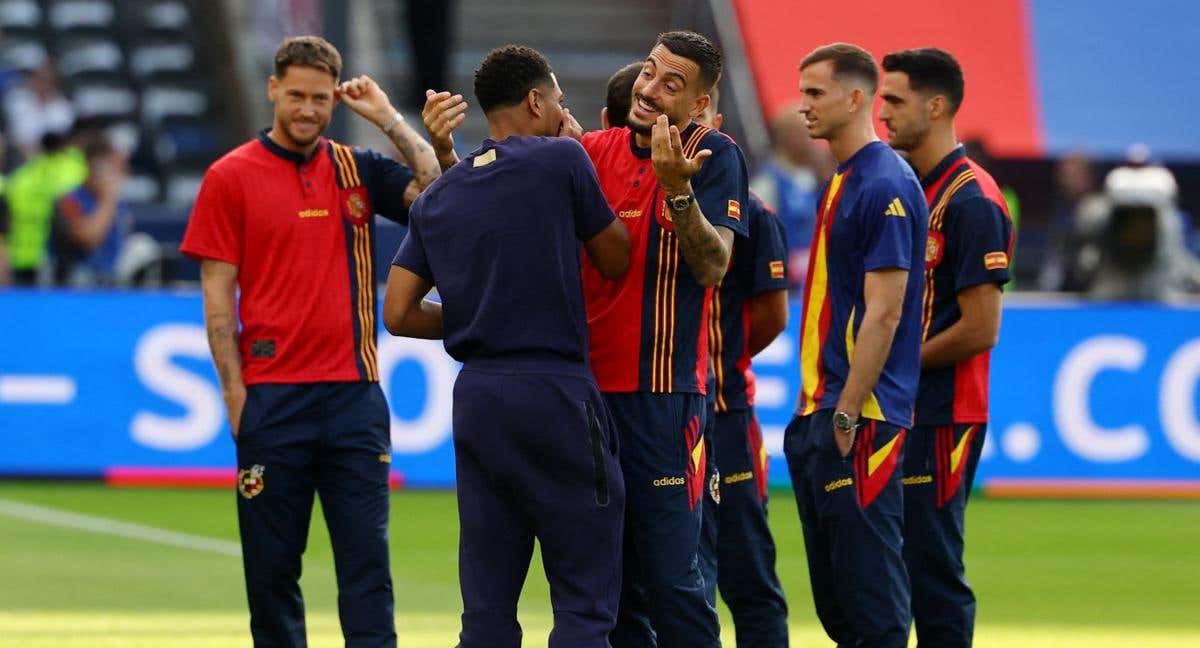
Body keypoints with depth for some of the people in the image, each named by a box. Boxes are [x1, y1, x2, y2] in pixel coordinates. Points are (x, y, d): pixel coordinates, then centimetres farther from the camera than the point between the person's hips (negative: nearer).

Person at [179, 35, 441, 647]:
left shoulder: (357, 170, 11)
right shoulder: (231, 177, 2)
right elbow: (218, 296, 1)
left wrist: (388, 118, -1)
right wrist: (235, 393, -6)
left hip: (354, 395, 2)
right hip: (272, 399, -2)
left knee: (368, 561, -2)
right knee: (272, 568, 3)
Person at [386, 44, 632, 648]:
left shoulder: (437, 197, 12)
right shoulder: (561, 161, -5)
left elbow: (399, 313, 9)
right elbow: (617, 260, 7)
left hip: (476, 396, 6)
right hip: (556, 394, -6)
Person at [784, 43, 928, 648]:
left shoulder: (885, 186, -13)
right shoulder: (841, 182, 17)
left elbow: (882, 315, -17)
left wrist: (847, 416, -18)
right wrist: (817, 410, 17)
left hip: (861, 417, -10)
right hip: (819, 414, 10)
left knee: (869, 588, -7)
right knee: (833, 597, 11)